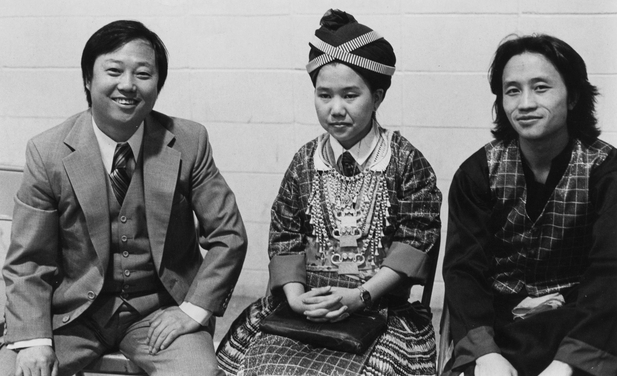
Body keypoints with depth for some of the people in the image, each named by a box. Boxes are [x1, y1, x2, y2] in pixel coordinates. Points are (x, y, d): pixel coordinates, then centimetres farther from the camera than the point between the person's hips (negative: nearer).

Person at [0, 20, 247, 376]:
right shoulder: (47, 151, -5)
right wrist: (34, 339, -15)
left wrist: (194, 309, -10)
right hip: (74, 310, 1)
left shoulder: (189, 143, -5)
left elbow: (228, 236, 0)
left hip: (161, 309, -1)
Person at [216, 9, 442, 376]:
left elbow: (415, 239, -5)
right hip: (305, 305, 3)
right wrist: (295, 295, -11)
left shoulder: (406, 161, -2)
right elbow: (285, 237, 7)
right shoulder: (305, 161, 7)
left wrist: (358, 296, -14)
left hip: (381, 305, -2)